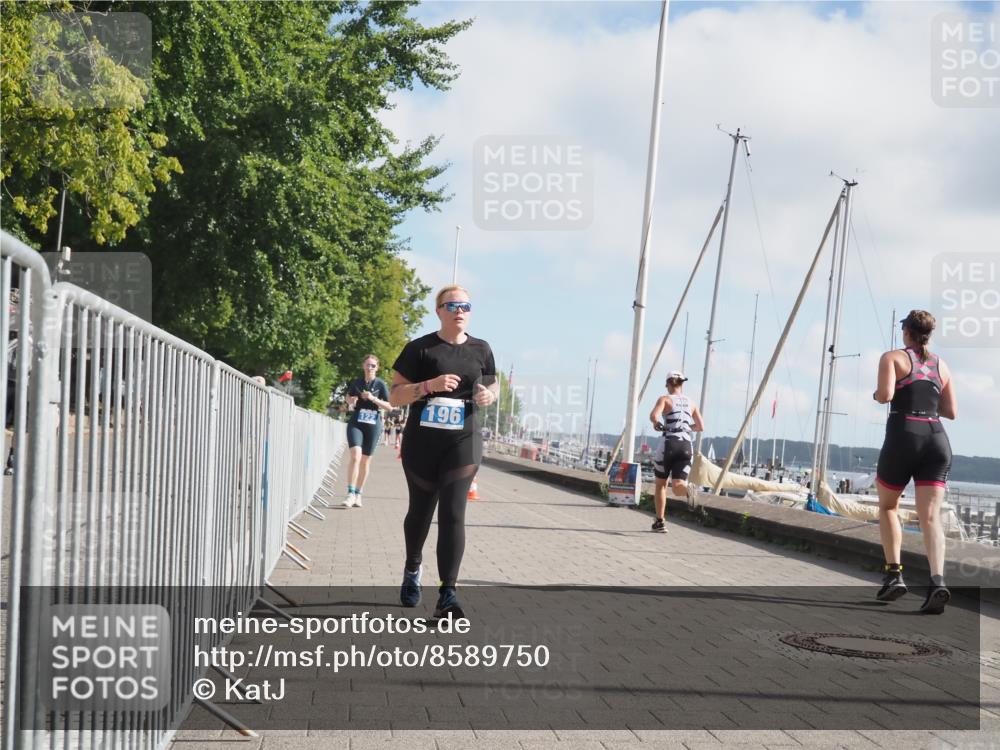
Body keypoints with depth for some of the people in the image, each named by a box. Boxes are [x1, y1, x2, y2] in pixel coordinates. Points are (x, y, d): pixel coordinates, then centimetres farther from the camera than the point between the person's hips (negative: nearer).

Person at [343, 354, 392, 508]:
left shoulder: (380, 384, 0)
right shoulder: (356, 382, 5)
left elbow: (389, 406, -2)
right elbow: (348, 398, 20)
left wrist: (373, 399, -15)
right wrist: (351, 401, -3)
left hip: (373, 426, 0)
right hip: (355, 424, 0)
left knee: (365, 461, 7)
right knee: (355, 456, -18)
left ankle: (358, 495, 19)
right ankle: (351, 494, -21)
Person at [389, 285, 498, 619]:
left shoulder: (480, 350, 7)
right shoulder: (420, 348, -2)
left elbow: (492, 384, 22)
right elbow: (395, 395, -4)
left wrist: (489, 394, -3)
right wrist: (430, 385, -20)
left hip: (463, 442, 0)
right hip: (422, 442, 0)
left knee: (453, 514, -12)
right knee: (421, 510, 15)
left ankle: (448, 596, -14)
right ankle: (413, 569, 44)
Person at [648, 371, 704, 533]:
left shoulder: (665, 399, 2)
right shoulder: (690, 403, 16)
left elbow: (653, 416, -17)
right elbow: (700, 427, 19)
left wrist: (657, 424, 5)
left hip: (669, 444, -3)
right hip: (686, 445, 3)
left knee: (661, 484, 15)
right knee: (677, 486, -2)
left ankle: (660, 522, 17)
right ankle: (687, 489, -39)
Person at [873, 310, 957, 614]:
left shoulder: (893, 357, 4)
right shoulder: (941, 365, 18)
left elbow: (885, 394, -13)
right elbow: (951, 412, 19)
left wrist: (876, 394, 9)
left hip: (903, 436, -3)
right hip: (937, 439, 3)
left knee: (888, 507, 18)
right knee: (930, 516, -5)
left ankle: (894, 573, 7)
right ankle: (938, 580, -25)